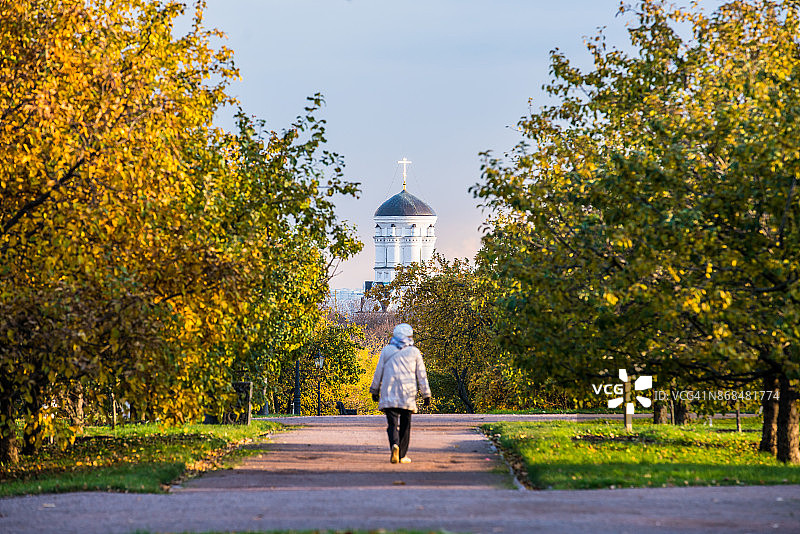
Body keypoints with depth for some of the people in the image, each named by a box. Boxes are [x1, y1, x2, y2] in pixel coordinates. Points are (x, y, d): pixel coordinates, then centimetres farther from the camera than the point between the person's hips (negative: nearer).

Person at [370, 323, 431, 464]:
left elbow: (378, 372, 8)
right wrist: (426, 395, 9)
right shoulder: (414, 352, 5)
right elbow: (421, 375, 5)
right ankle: (402, 455, 11)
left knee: (392, 423, -3)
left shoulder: (387, 351, 6)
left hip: (389, 393, 0)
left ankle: (394, 445, -30)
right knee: (405, 425, 9)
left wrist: (375, 390, 18)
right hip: (408, 394, 0)